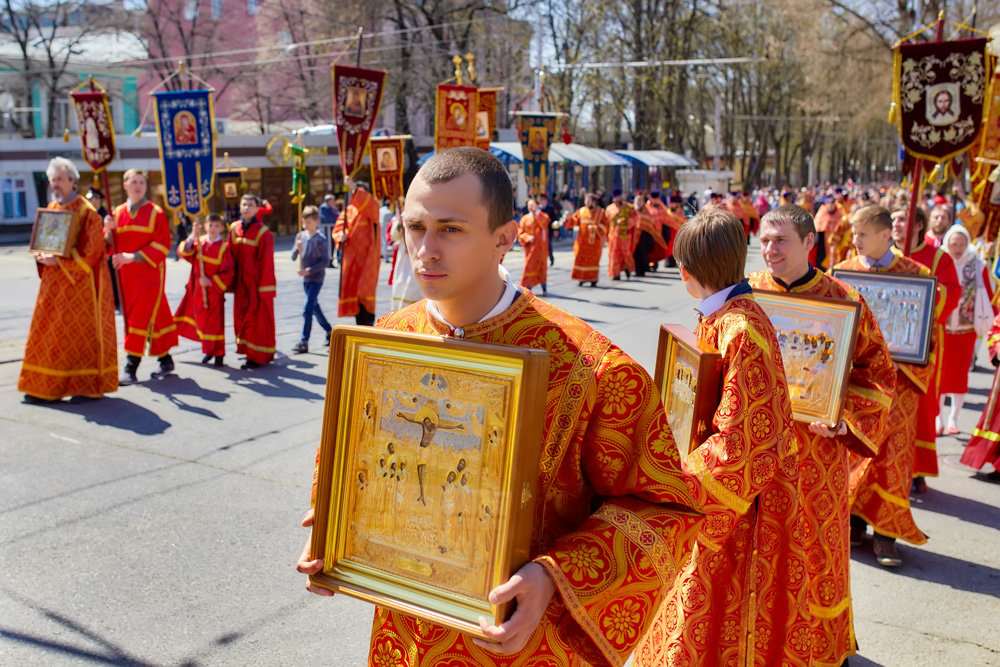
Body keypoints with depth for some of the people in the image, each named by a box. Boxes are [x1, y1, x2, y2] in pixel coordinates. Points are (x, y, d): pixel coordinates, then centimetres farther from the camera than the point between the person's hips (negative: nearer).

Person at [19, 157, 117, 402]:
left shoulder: (86, 211, -10)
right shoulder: (51, 209, 12)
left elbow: (90, 251, -16)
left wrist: (58, 261, -20)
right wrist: (42, 256, -4)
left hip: (80, 283, -7)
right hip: (54, 283, 7)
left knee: (81, 333, -1)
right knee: (47, 333, 8)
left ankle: (88, 386, 9)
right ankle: (44, 387, 15)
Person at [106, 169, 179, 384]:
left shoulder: (156, 213, -4)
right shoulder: (118, 212, 10)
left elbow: (162, 245, -10)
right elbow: (112, 247, 11)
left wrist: (134, 257, -18)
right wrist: (110, 230, -10)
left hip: (150, 272, -5)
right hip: (127, 275, 5)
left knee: (141, 319, -10)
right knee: (155, 318, 11)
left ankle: (131, 369, -11)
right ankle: (166, 360, 23)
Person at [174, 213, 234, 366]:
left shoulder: (223, 247, -7)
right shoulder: (199, 242, 2)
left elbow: (228, 272, -10)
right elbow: (183, 252, -12)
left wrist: (211, 281, -19)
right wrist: (192, 237, -23)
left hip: (214, 292, -4)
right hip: (197, 290, 4)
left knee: (215, 322, 1)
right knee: (201, 321, 12)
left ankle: (218, 353, 13)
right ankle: (208, 350, 28)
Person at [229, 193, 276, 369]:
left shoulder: (263, 232, -10)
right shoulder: (234, 229, 6)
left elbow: (267, 262, -11)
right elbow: (231, 256, 11)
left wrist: (264, 287, -14)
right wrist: (232, 281, 8)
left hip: (257, 284, -6)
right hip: (241, 283, 6)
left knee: (258, 319, 0)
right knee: (242, 318, 11)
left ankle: (259, 357, 10)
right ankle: (250, 354, 24)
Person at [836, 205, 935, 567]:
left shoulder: (915, 275, 0)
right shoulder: (843, 272, 6)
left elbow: (928, 330, 2)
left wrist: (901, 360, -14)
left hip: (896, 376, -2)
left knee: (891, 452, -2)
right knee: (853, 448, 4)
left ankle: (885, 534, 7)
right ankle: (855, 523, 17)